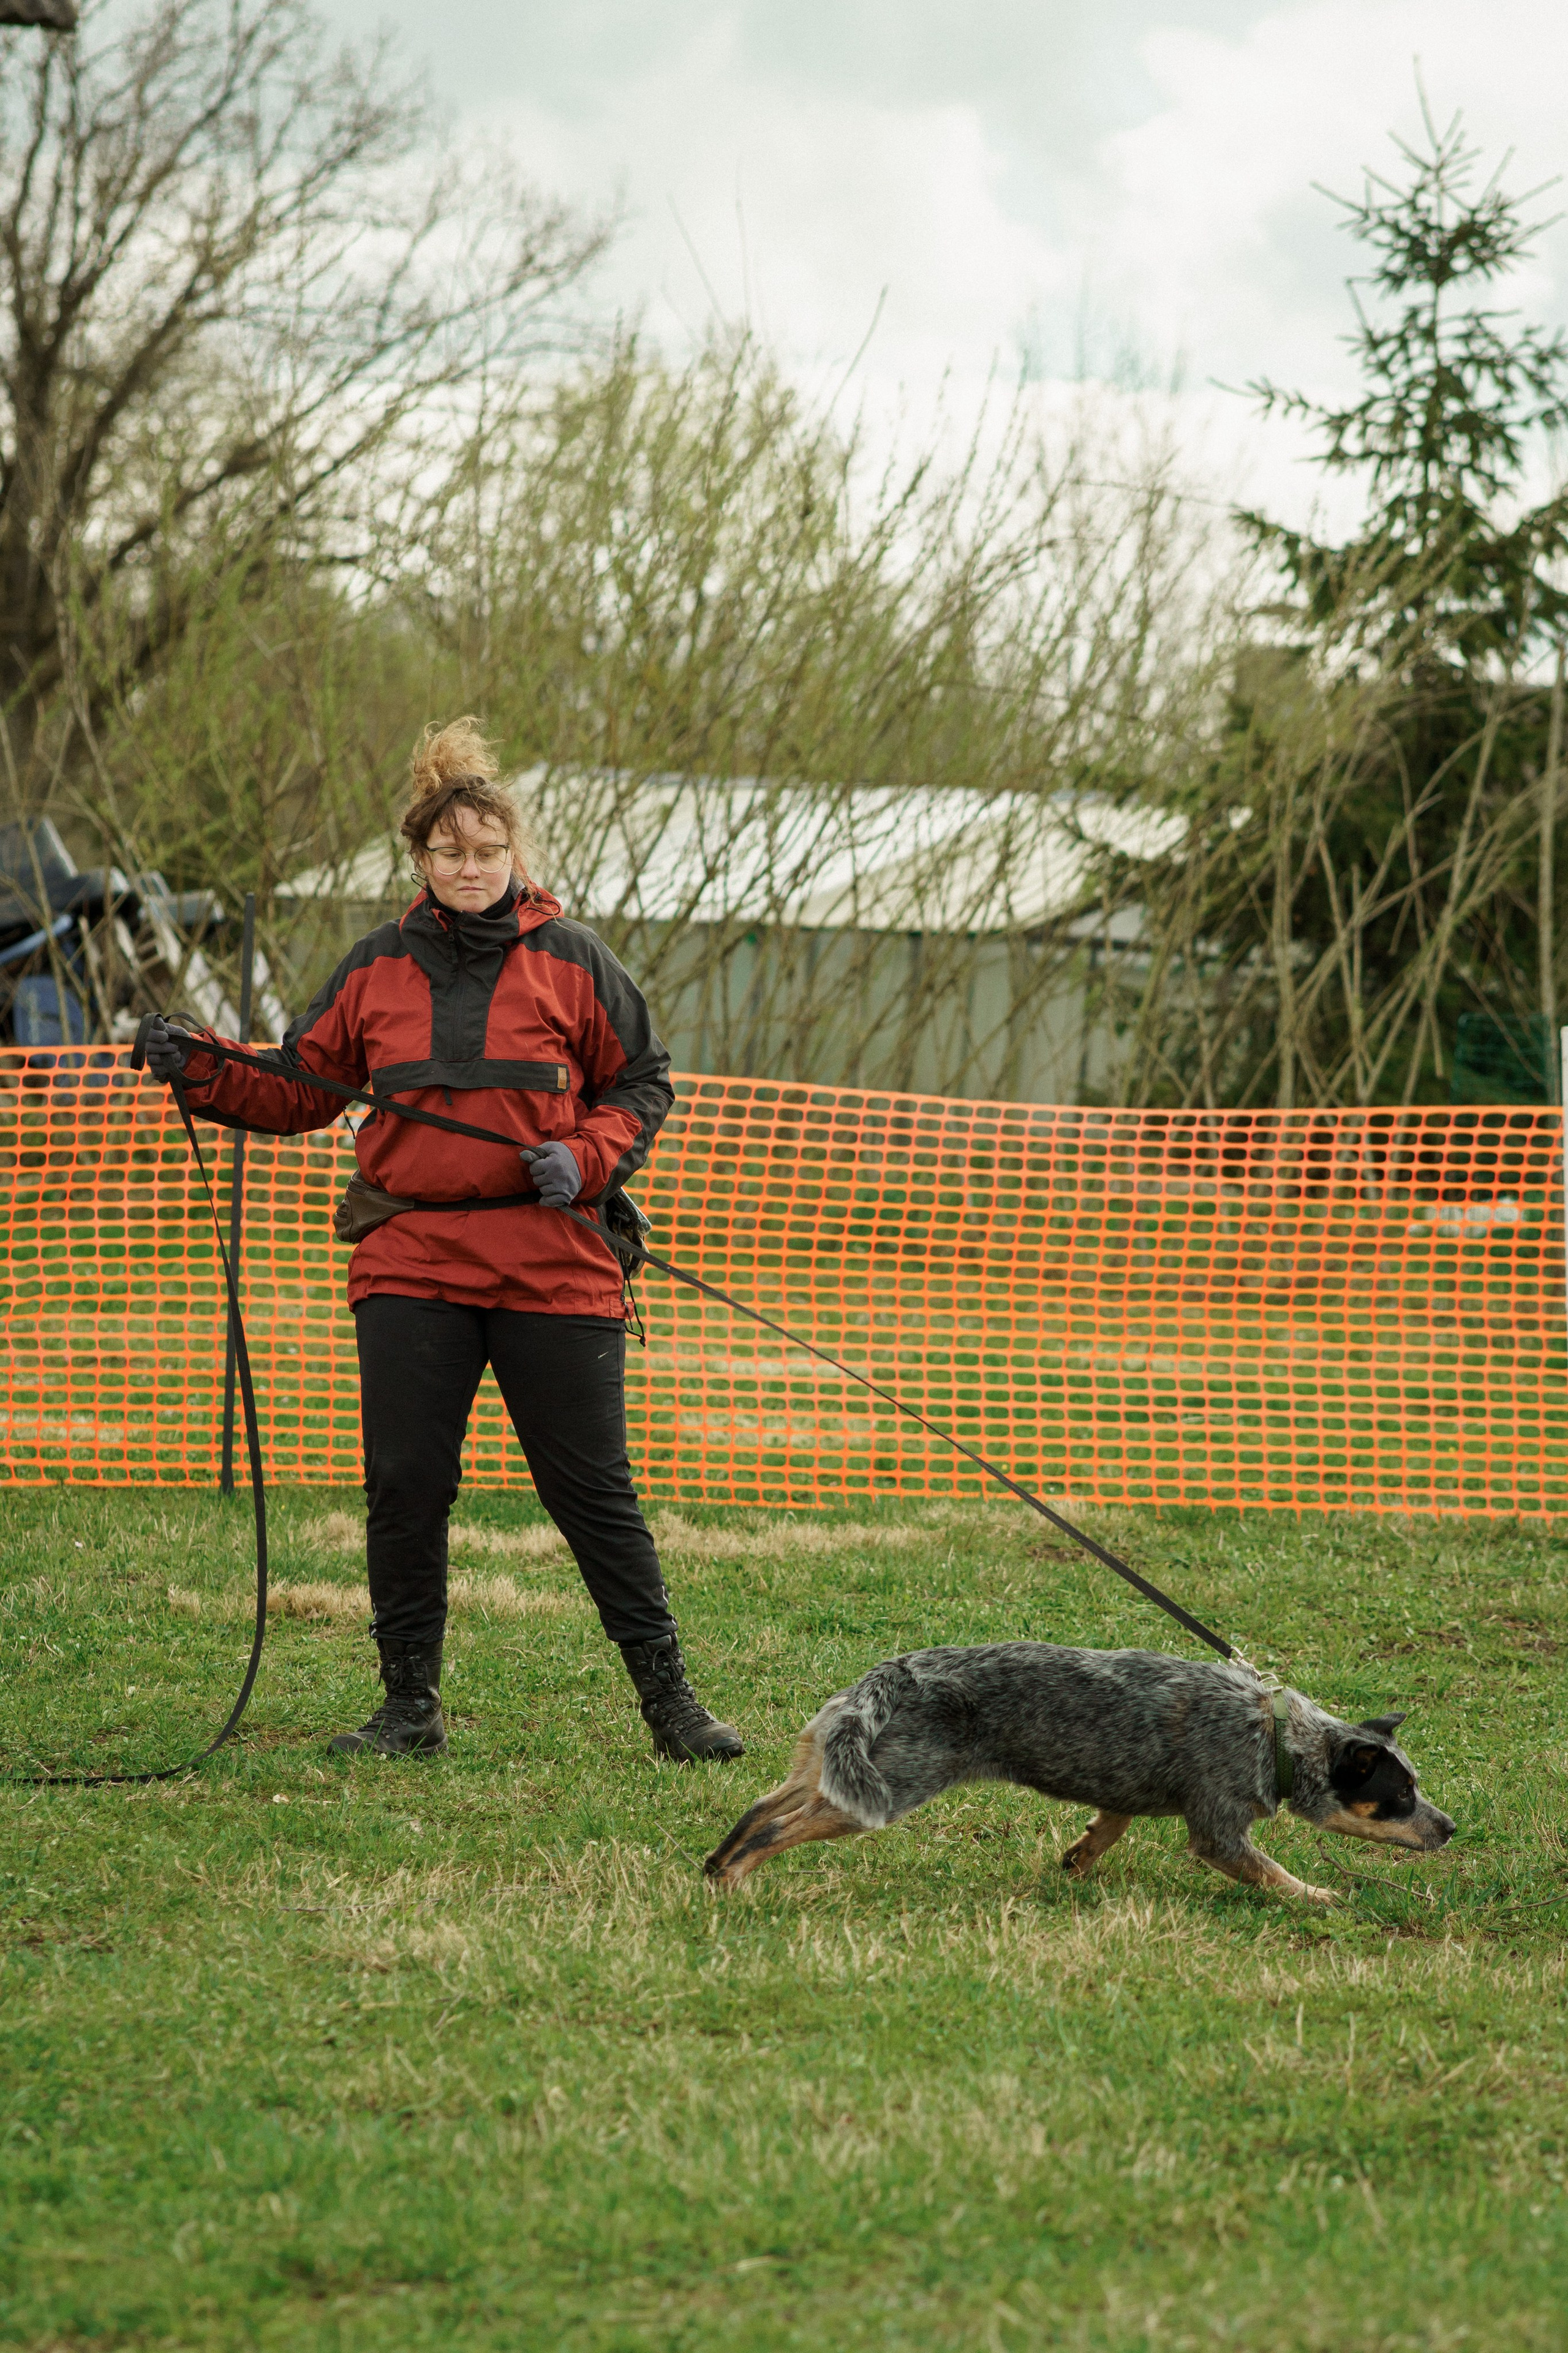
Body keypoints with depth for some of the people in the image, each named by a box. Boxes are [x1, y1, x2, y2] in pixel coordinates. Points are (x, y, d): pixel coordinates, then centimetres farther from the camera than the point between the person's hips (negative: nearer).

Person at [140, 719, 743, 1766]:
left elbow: (643, 1085, 7)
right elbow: (299, 1088, 14)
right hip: (409, 1264, 2)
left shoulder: (572, 961, 2)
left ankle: (668, 1696, 9)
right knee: (405, 1483, 2)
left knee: (592, 1486, 0)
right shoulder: (378, 968, 9)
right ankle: (411, 1705, 14)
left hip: (554, 1269, -2)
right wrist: (204, 1070, -2)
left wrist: (584, 1159, -10)